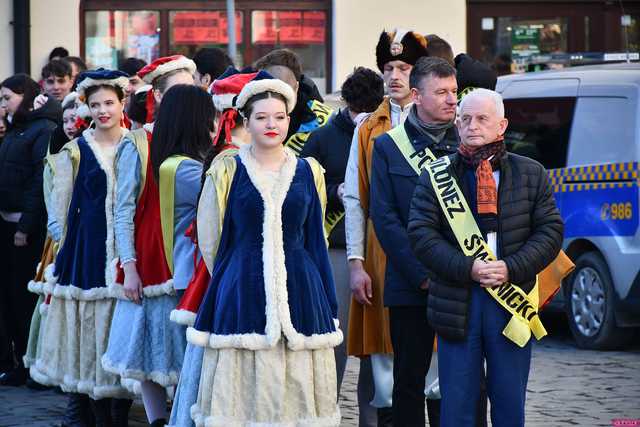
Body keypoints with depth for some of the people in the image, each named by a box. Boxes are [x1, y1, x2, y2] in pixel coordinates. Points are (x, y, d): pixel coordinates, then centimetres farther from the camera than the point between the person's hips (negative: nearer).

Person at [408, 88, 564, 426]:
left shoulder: (531, 174, 8)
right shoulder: (436, 176, 6)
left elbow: (550, 231, 4)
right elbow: (421, 233, -2)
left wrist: (512, 269, -11)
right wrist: (467, 268, -14)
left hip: (513, 301, 1)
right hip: (456, 303, -1)